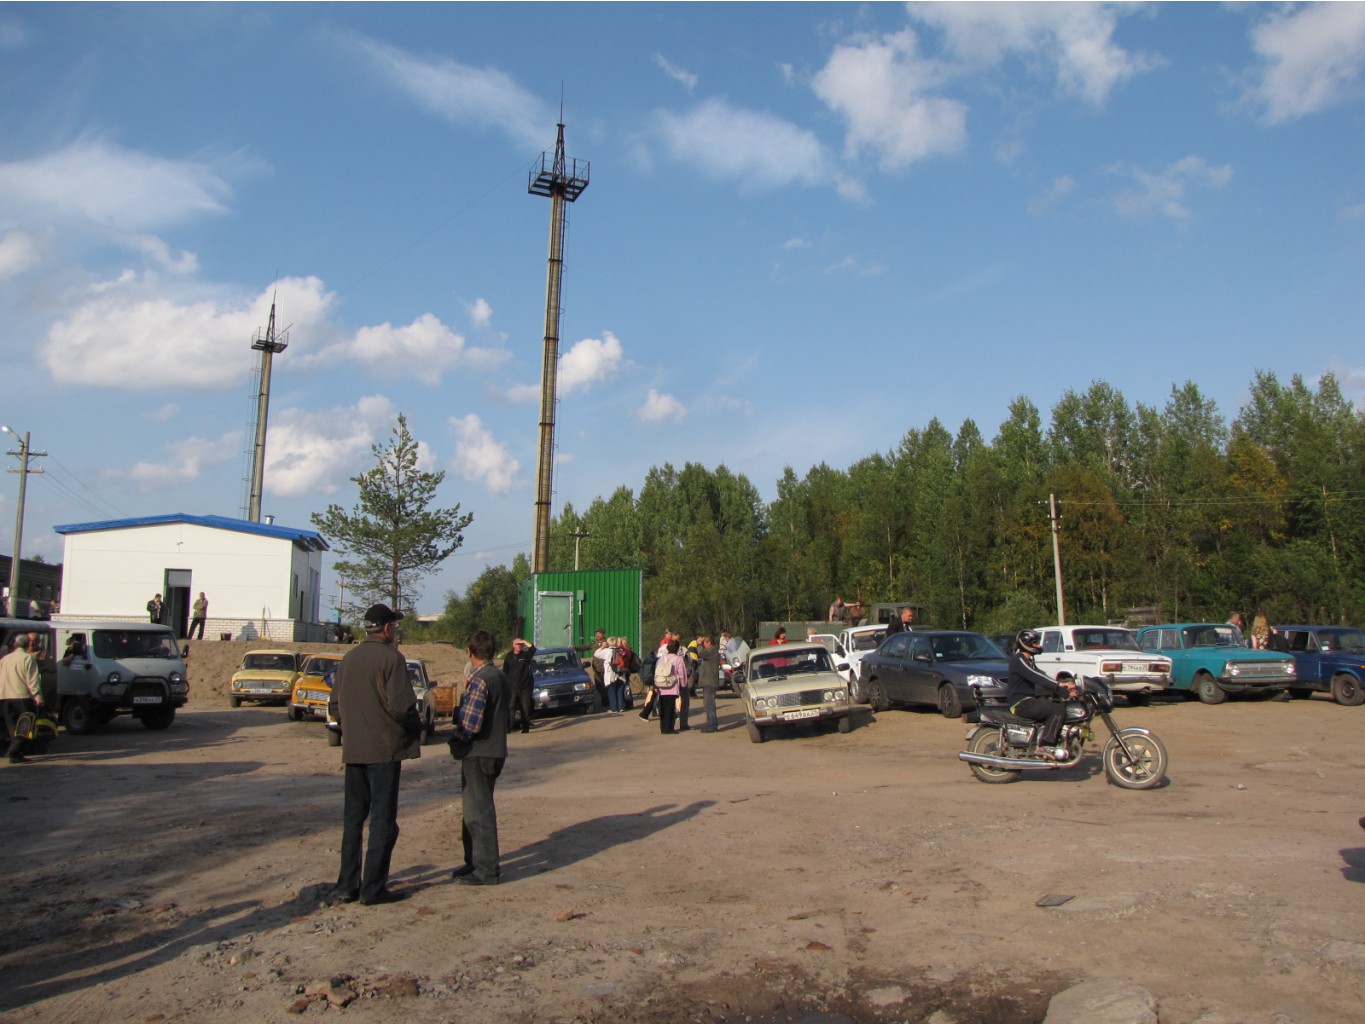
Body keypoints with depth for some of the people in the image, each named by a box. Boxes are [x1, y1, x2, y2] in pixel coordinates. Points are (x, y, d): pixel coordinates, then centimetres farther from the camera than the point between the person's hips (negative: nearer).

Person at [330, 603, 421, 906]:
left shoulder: (348, 659, 10)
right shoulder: (390, 658, -13)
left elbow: (335, 705, 13)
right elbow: (401, 706, -20)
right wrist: (416, 725, -2)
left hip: (353, 750, 7)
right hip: (384, 749, -7)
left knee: (353, 818, 14)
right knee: (382, 819, 1)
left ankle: (347, 885, 18)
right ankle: (373, 889, 4)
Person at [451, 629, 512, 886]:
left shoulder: (480, 680, -20)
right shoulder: (501, 677, 10)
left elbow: (470, 725, -24)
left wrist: (457, 733, -5)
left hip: (479, 754, -9)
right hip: (495, 751, 9)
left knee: (479, 811, 0)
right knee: (474, 809, 19)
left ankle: (486, 869, 7)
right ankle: (475, 862, 29)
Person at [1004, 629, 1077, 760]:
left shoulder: (1027, 660, 21)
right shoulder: (1018, 659, -12)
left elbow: (1042, 680, 19)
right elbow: (1035, 677, -26)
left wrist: (1065, 688, 8)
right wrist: (1060, 685, -31)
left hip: (1029, 701, 10)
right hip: (1022, 704, -10)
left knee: (1061, 704, 9)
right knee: (1058, 710, -21)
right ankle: (1046, 745, -21)